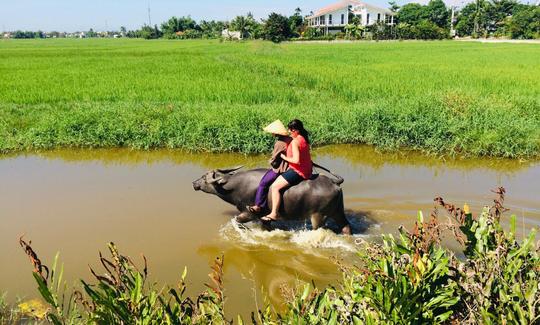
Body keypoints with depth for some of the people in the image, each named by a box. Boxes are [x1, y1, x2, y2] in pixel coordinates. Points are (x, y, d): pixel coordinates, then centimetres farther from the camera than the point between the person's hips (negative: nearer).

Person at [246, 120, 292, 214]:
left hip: (279, 169, -9)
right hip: (289, 166, 9)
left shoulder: (279, 144, -22)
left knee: (263, 184, 0)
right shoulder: (290, 139, 0)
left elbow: (273, 161, -16)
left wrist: (272, 163, 7)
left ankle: (258, 206, 6)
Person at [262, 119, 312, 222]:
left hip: (298, 172, -11)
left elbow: (296, 160, -26)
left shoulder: (295, 142, -19)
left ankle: (274, 214, -10)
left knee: (275, 186, -12)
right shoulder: (304, 139, 10)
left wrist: (284, 157, -12)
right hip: (307, 170, 11)